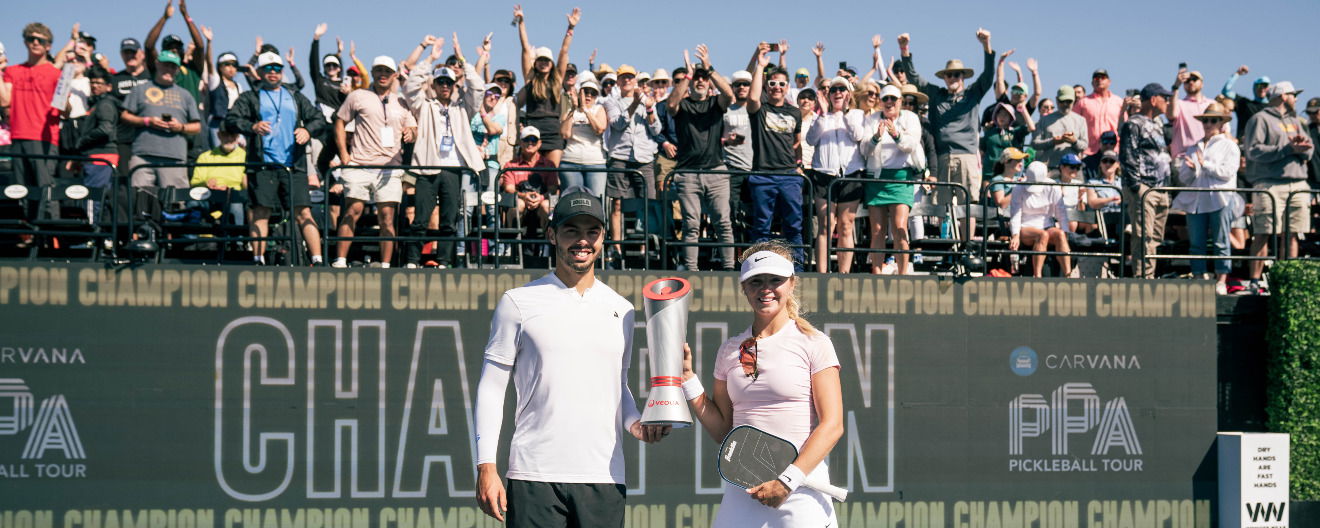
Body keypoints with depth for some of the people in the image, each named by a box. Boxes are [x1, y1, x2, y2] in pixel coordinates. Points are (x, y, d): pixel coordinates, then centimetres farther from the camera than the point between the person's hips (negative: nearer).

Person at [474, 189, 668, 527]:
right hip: (534, 474, -3)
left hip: (604, 478, 3)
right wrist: (487, 467, -5)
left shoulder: (622, 310, 14)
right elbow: (491, 389, 3)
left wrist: (634, 423, 3)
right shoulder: (519, 303, 4)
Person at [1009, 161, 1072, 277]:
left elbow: (1061, 212, 1)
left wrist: (1065, 233, -13)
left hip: (1047, 226, 3)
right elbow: (1015, 214, -10)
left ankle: (1068, 275, -41)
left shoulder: (1053, 188, 2)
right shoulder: (1019, 188, -3)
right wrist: (1016, 236, -25)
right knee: (1043, 235, -36)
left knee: (1060, 234, -31)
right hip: (1025, 228, -3)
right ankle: (1037, 276, -46)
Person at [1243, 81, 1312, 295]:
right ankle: (1255, 281, -9)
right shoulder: (1260, 119, 0)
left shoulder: (1294, 121, 24)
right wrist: (1288, 149, -15)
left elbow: (1309, 150, 16)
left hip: (1297, 185, 7)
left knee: (1291, 234, 5)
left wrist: (1303, 146, -9)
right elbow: (1253, 150, -12)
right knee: (1264, 234, -9)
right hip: (1270, 185, -7)